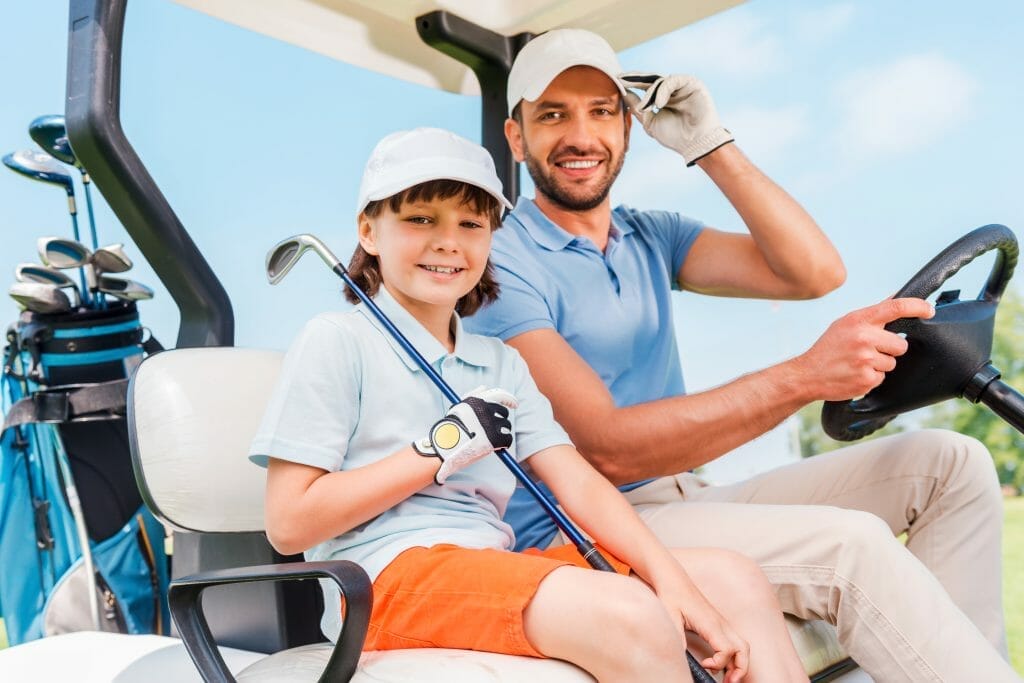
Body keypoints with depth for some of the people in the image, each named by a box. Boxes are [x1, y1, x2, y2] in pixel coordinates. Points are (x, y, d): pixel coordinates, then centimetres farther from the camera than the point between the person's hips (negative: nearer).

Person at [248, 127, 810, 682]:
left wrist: (670, 576, -8)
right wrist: (443, 449, -11)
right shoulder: (336, 341, -2)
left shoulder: (501, 363, 18)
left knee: (733, 581, -3)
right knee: (630, 617, -30)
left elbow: (577, 483, 7)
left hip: (497, 566, 7)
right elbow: (289, 525, -8)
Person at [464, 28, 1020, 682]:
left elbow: (815, 272, 0)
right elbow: (609, 447, -22)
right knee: (853, 547, -29)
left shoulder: (653, 236, 12)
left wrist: (712, 145, -4)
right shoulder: (500, 262, -11)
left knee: (948, 462, 0)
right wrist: (803, 376, -29)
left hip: (684, 498, 8)